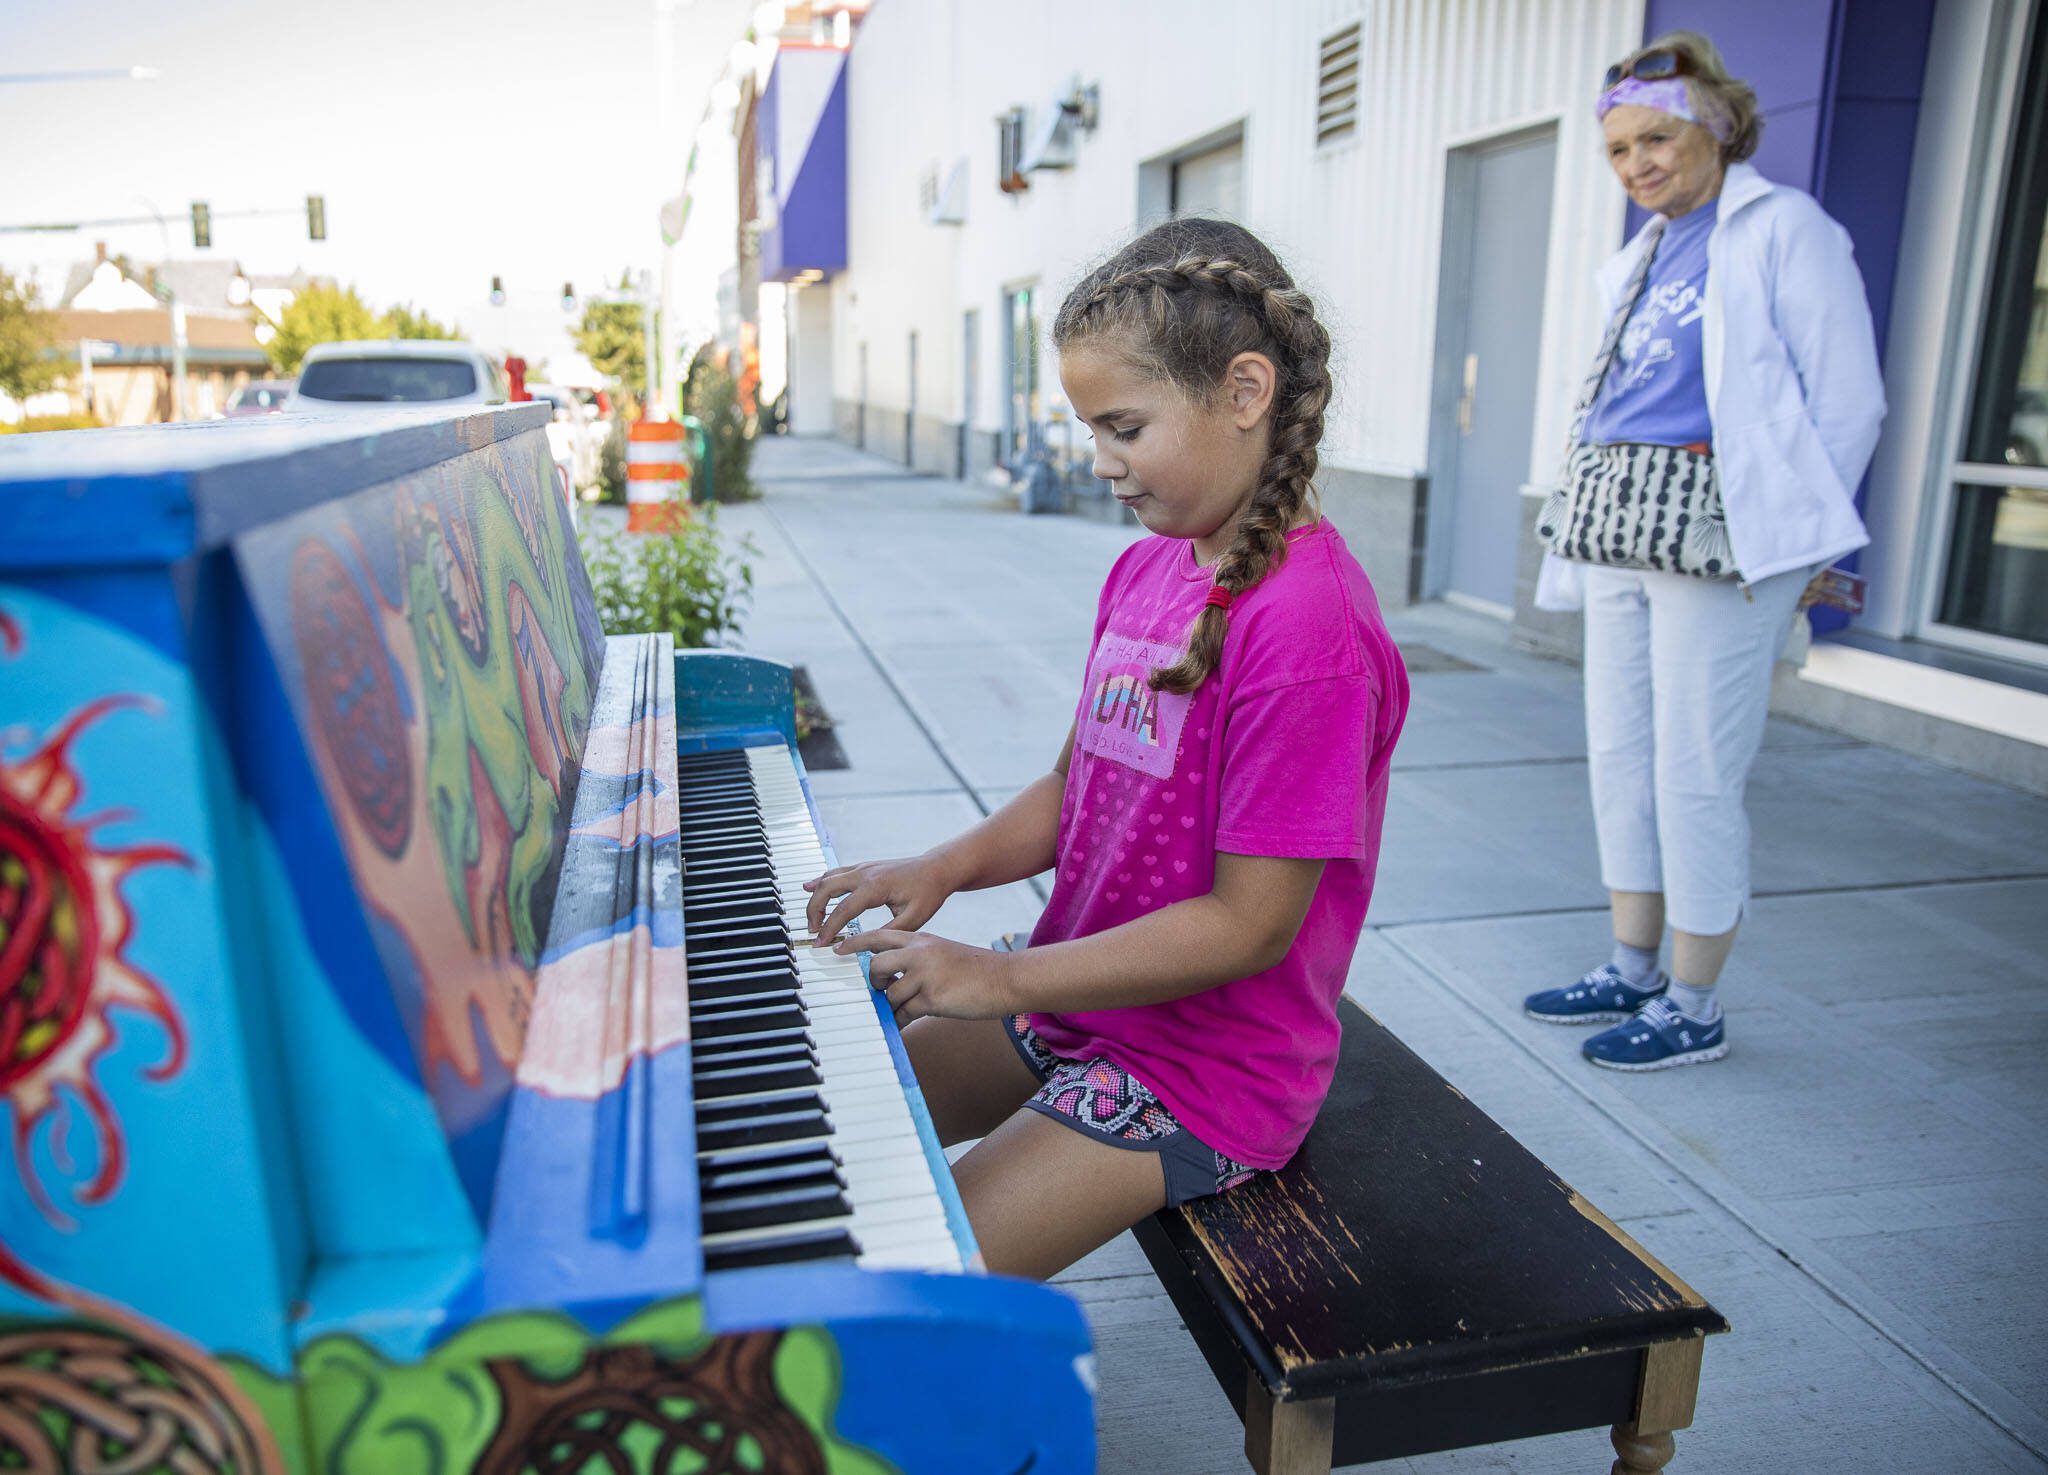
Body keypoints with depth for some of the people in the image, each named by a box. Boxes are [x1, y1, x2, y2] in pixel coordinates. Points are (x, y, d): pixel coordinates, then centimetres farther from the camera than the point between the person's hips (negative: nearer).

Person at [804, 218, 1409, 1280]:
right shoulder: (1143, 568, 4)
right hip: (1079, 1006, 9)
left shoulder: (1308, 622, -24)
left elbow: (1250, 925, -24)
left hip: (1204, 1067, -8)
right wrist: (942, 868, -5)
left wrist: (1004, 978, -22)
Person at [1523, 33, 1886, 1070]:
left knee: (1694, 774, -4)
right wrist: (1590, 535, 13)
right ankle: (1632, 971, 23)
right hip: (1619, 535, 8)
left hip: (1713, 536, -8)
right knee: (1619, 759, 10)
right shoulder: (1637, 263, 19)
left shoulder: (1785, 229, -3)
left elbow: (1848, 403, -7)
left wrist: (1783, 544, -9)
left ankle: (1693, 1007, 8)